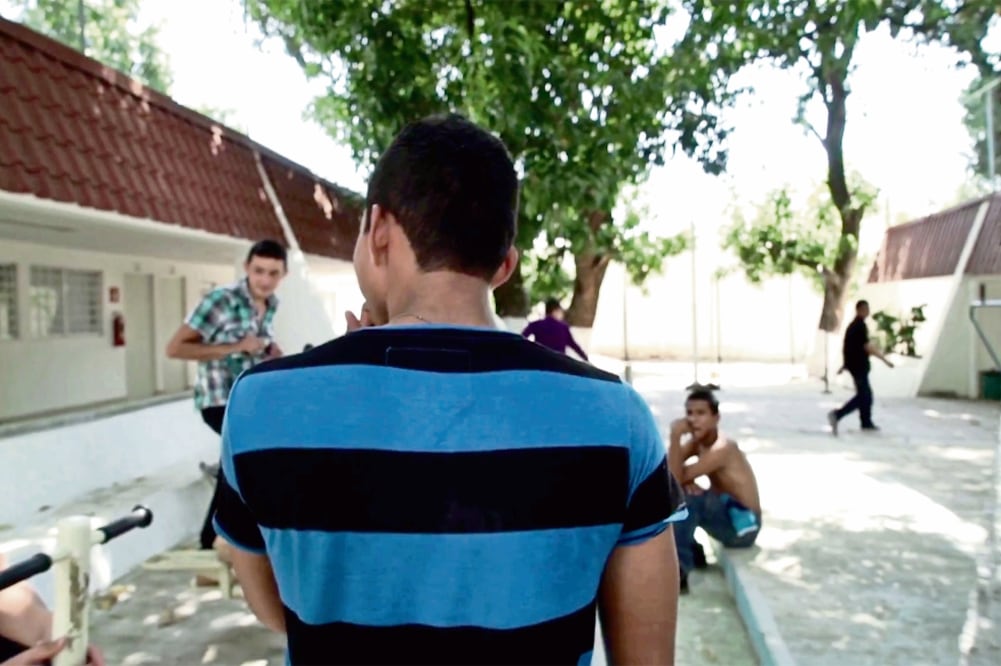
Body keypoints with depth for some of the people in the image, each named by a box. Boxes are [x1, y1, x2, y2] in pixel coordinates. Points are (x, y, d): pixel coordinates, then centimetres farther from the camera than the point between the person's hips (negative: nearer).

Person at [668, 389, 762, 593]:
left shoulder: (722, 449, -25)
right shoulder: (696, 441, 1)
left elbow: (677, 478, -31)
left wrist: (675, 437, -35)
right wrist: (687, 481, -22)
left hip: (742, 524, -9)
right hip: (723, 516, 9)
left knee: (684, 498, -30)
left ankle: (678, 570, -23)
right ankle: (691, 553, 11)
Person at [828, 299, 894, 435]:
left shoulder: (852, 325, 15)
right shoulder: (860, 325, -15)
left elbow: (846, 347, 19)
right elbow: (866, 347, -20)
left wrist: (845, 364, 24)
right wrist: (884, 359, -16)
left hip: (854, 363, 10)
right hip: (859, 365, -10)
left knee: (865, 394, 15)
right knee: (862, 395, -7)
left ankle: (867, 423, 21)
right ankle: (837, 415, -17)